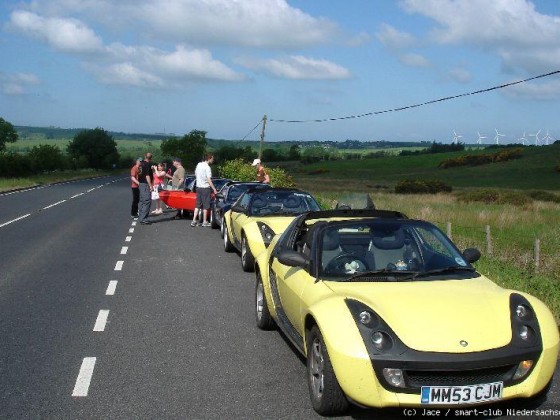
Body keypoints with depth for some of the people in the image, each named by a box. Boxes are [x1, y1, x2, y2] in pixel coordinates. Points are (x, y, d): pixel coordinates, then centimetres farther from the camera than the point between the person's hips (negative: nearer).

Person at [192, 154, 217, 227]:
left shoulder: (199, 164, 6)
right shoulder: (207, 167, -17)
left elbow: (195, 174, 16)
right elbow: (209, 180, -20)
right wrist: (214, 189, -18)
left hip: (198, 187, 7)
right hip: (205, 188, -7)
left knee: (198, 204, 12)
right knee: (206, 205, 3)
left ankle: (194, 221, 7)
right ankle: (205, 222, 9)